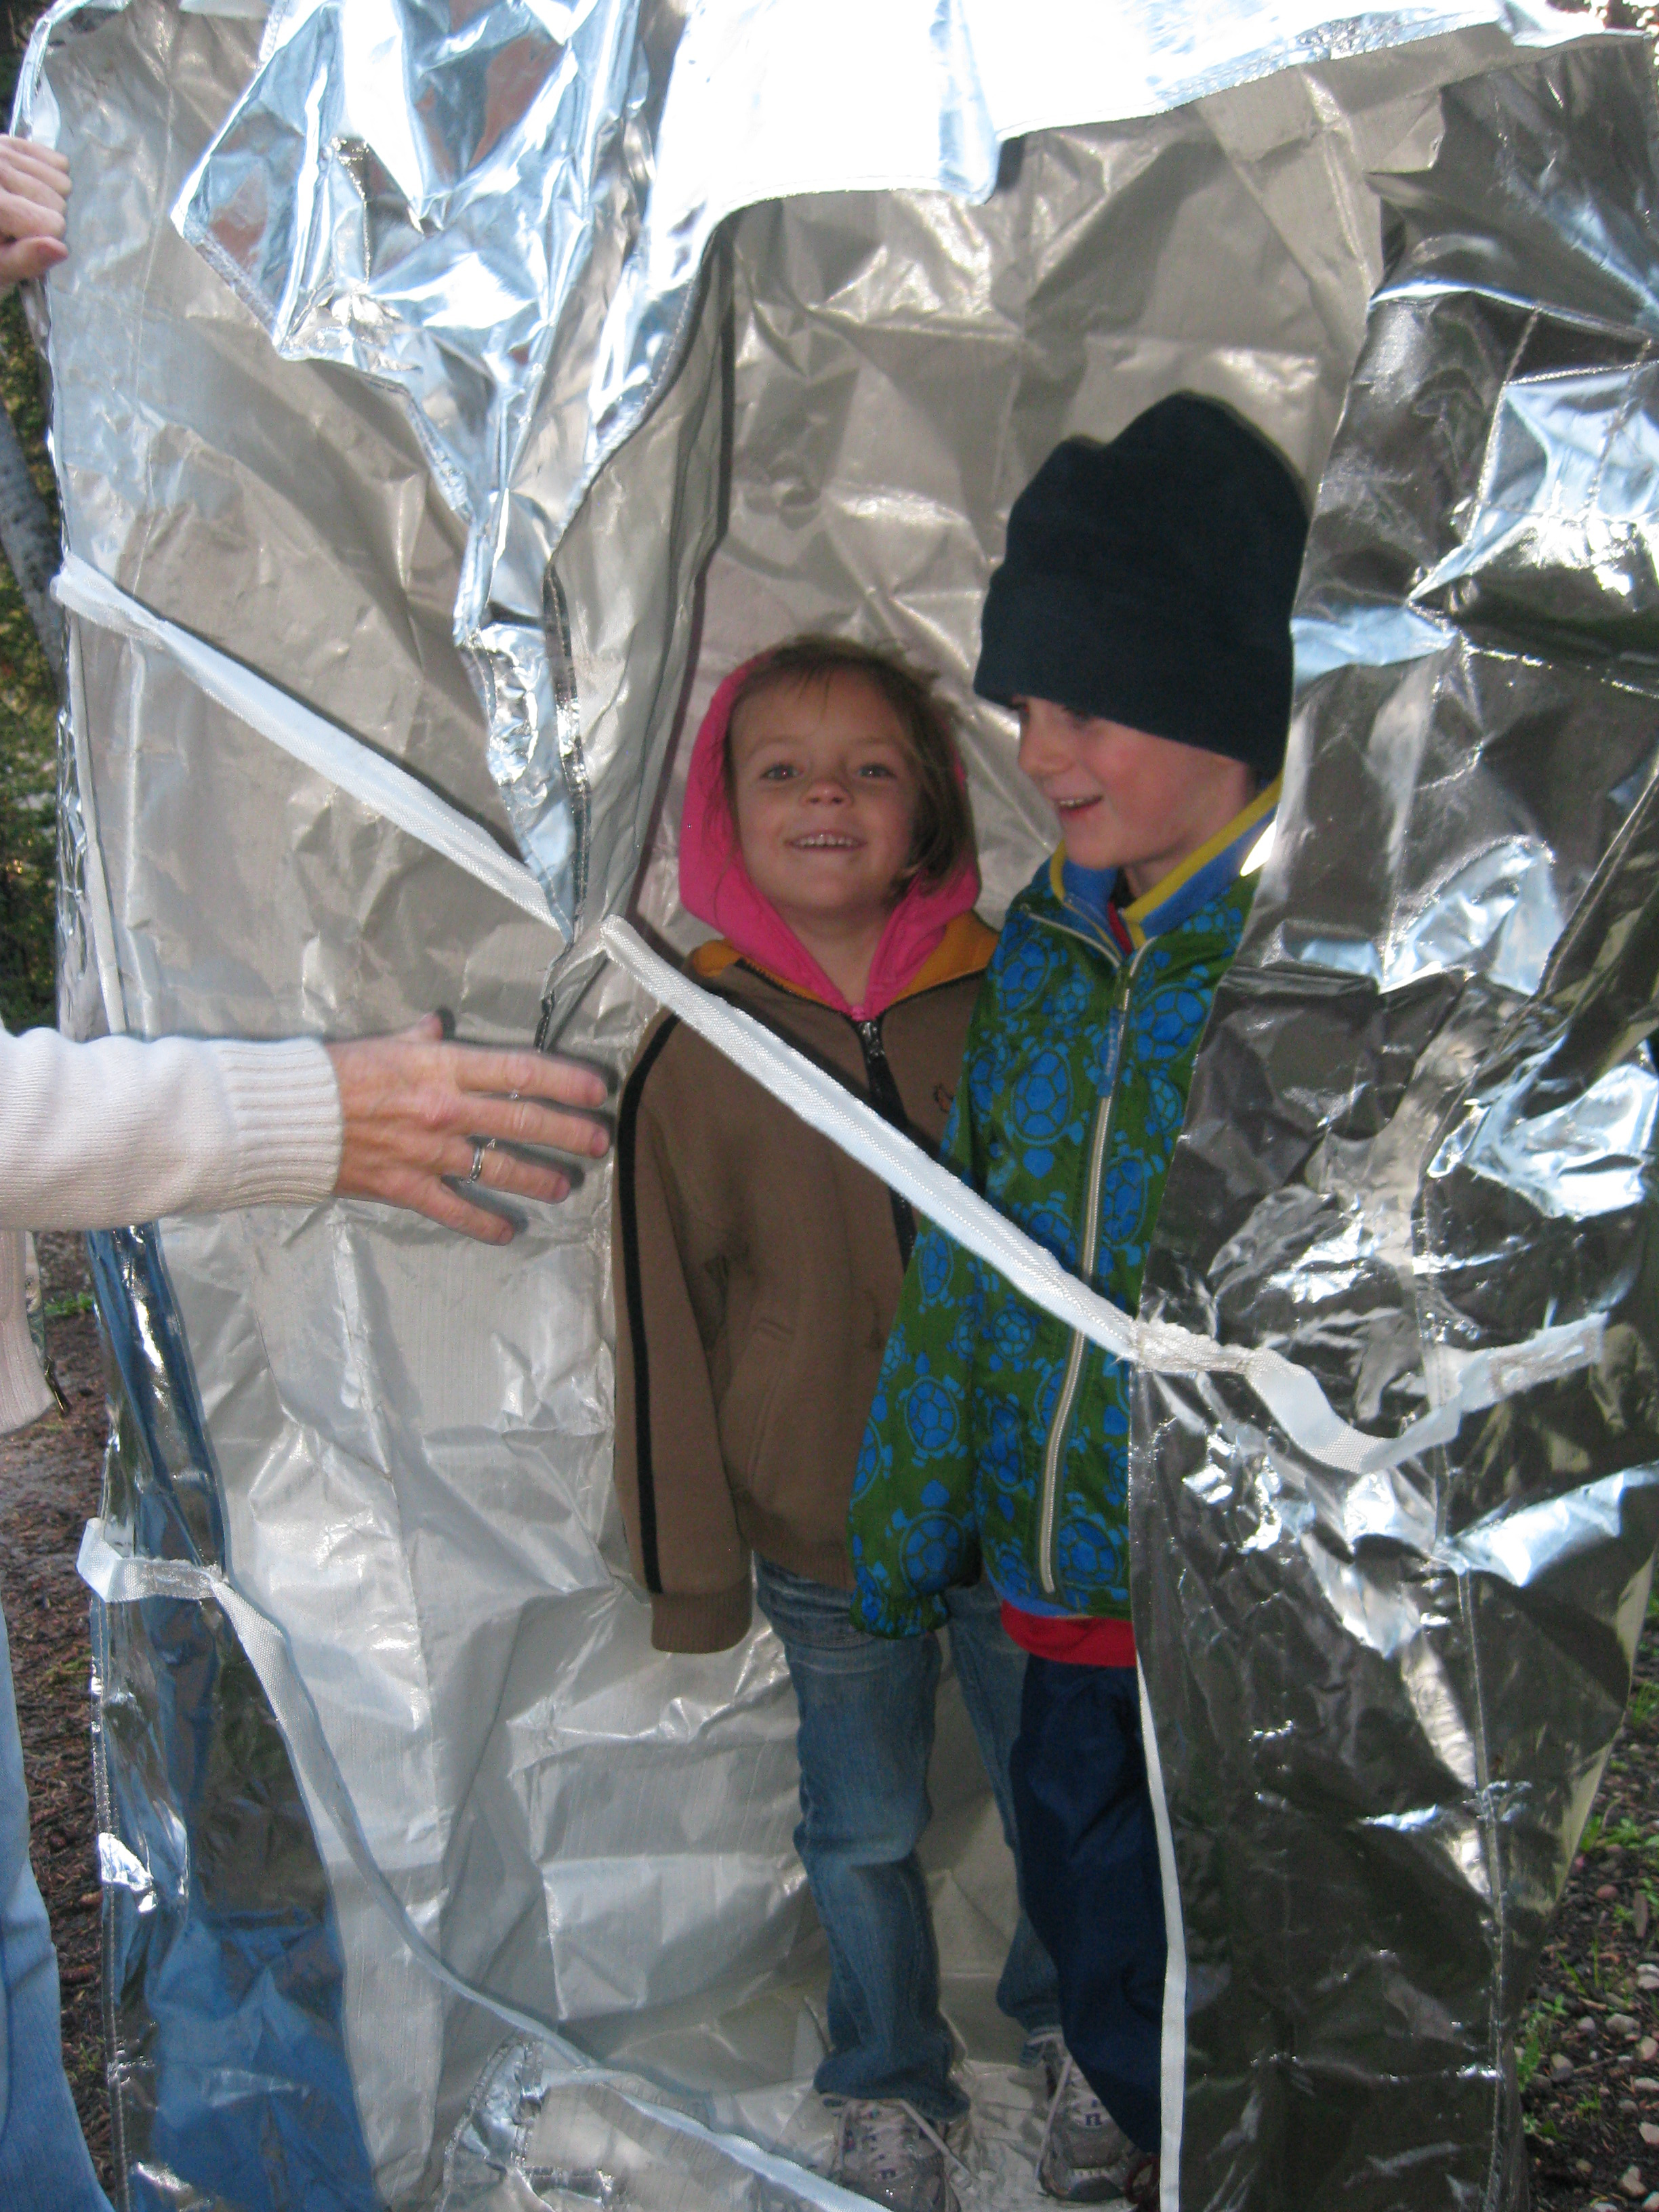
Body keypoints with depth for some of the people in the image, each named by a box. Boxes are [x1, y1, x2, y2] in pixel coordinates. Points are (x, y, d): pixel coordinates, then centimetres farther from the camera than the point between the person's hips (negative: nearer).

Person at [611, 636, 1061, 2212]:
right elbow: (664, 1322, -5)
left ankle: (1069, 2027, 48)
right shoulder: (697, 1054, -9)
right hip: (824, 1536, 0)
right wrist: (691, 1562, -3)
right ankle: (889, 2083, 44)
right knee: (862, 1831, 18)